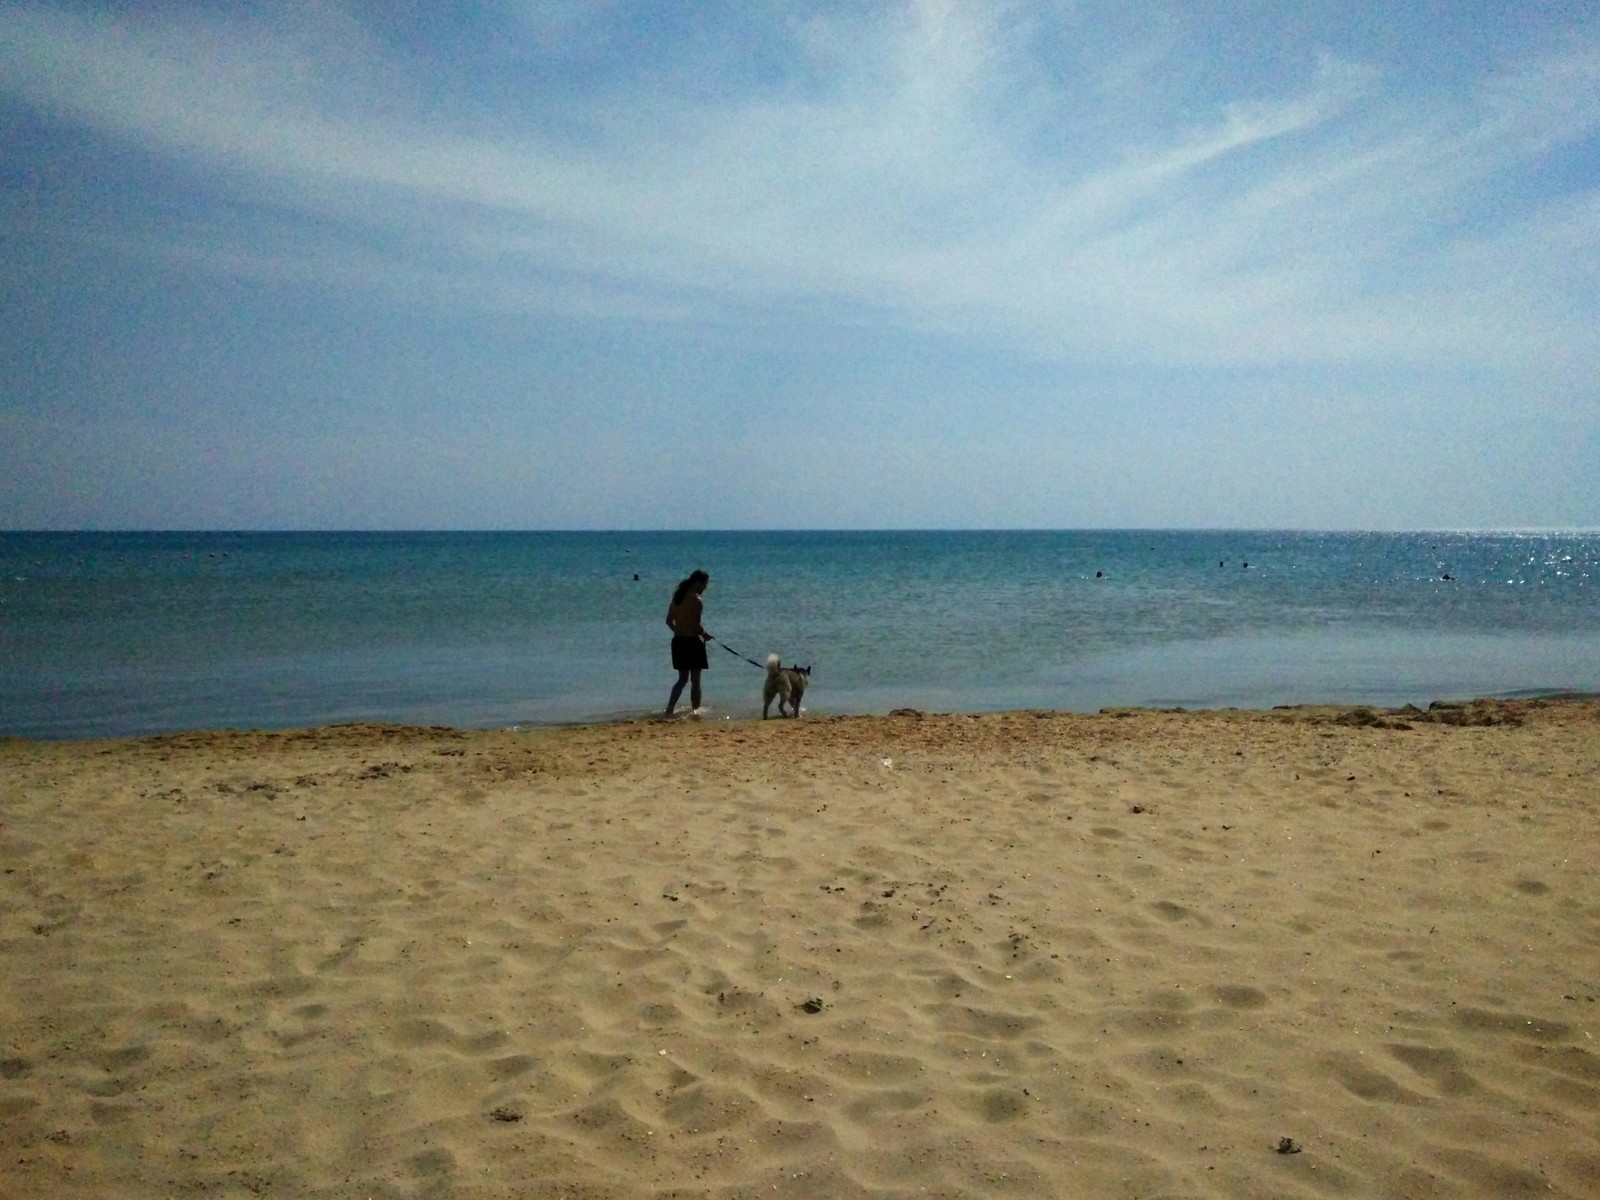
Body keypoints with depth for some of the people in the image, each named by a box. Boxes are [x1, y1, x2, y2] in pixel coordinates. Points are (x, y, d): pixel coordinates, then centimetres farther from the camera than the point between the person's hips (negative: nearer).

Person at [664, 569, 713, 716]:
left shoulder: (677, 596, 8)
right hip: (692, 642, -7)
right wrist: (705, 635, -3)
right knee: (695, 680, 6)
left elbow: (669, 621, 12)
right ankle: (695, 709, 12)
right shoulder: (696, 599, -15)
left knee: (682, 679, 17)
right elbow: (695, 624, -20)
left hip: (678, 641, 7)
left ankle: (669, 709, 8)